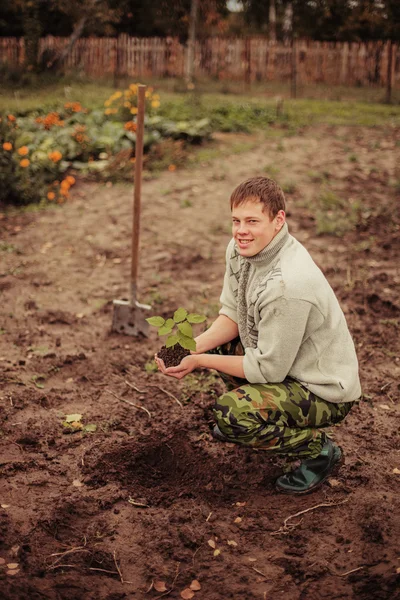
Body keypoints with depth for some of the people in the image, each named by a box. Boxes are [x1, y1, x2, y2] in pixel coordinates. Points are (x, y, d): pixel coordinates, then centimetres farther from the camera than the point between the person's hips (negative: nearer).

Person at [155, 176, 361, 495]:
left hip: (325, 391, -9)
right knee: (212, 342, 12)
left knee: (232, 413, -26)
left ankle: (318, 449, -2)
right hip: (277, 360, 9)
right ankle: (249, 414, 27)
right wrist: (192, 347, -14)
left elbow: (268, 369, -26)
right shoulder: (241, 248, -8)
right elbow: (233, 315, 3)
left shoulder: (288, 284, -35)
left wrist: (200, 361, -19)